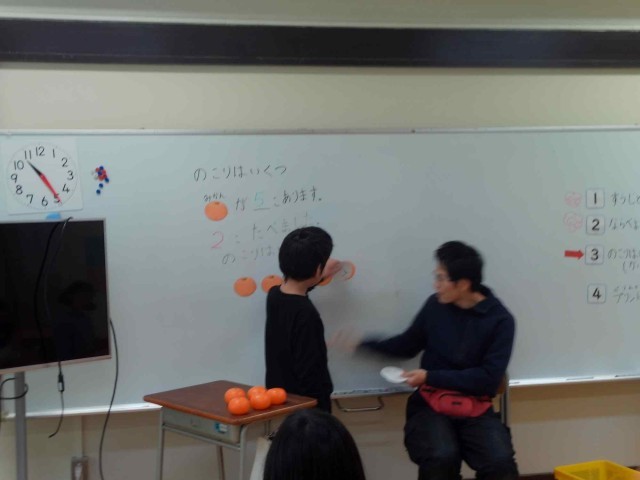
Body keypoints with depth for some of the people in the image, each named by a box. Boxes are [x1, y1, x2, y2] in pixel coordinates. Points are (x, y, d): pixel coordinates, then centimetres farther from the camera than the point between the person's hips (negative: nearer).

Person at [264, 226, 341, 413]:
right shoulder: (306, 314, -28)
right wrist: (321, 410, -14)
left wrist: (321, 276, 33)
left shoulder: (274, 295, -3)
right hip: (304, 402, -8)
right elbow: (310, 373, -24)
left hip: (278, 396, 8)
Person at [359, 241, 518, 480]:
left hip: (475, 408, 0)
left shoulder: (500, 319, -5)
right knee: (440, 459, -31)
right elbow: (408, 345, 17)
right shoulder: (435, 305, 1)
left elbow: (489, 378, -8)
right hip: (431, 402, 1)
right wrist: (362, 343, 7)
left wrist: (431, 377, -11)